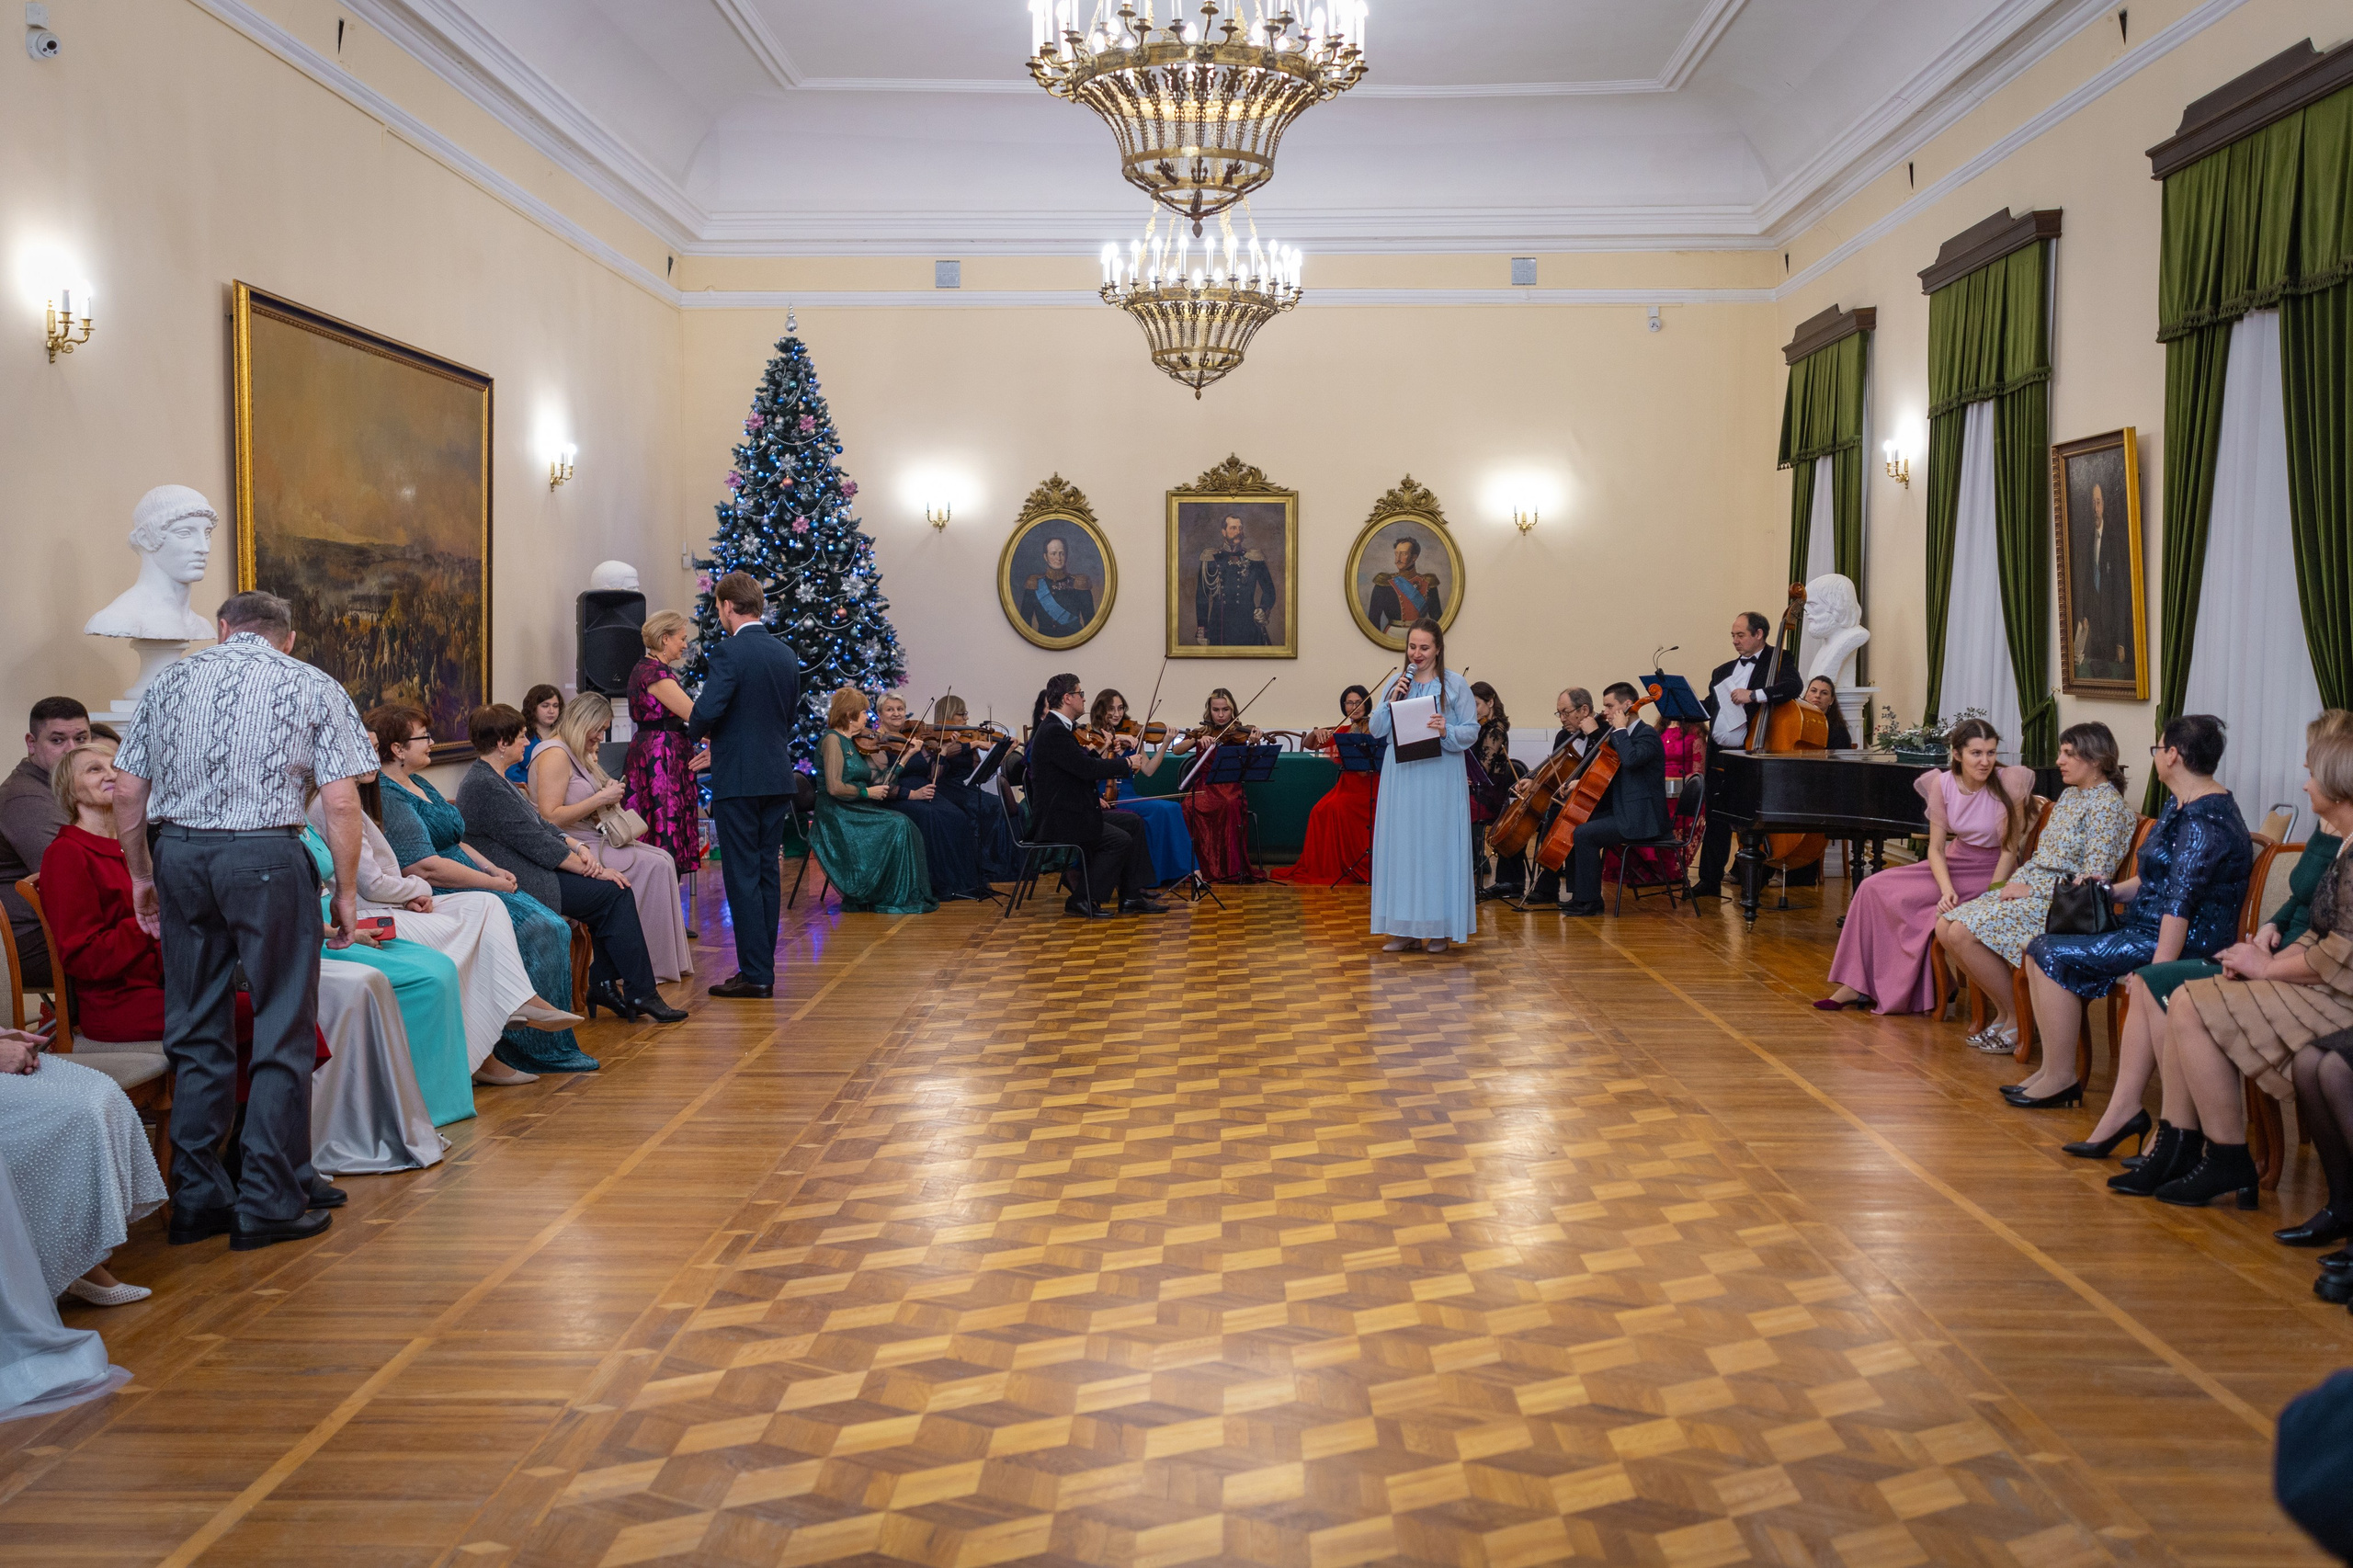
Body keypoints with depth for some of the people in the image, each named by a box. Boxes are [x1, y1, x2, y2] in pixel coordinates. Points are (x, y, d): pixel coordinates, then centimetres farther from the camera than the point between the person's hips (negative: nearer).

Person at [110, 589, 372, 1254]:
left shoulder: (172, 679, 13)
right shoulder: (313, 686, 4)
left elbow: (127, 791, 10)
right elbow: (341, 803, -5)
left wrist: (142, 875, 20)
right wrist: (345, 891, 2)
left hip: (180, 853, 4)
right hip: (266, 856, -4)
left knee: (196, 1032, 13)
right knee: (283, 1035, 4)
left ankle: (196, 1199, 19)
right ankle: (269, 1204, 6)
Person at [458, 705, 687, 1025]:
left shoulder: (494, 779, 17)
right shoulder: (484, 786, -17)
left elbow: (541, 827, 17)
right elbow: (535, 843, -19)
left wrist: (578, 849, -1)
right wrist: (588, 868, -14)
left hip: (528, 873, 10)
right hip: (520, 886, -10)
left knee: (612, 891, 1)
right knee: (614, 892, -12)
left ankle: (604, 984, 4)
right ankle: (640, 994, -6)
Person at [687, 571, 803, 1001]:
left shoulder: (729, 652, -14)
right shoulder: (787, 654, 9)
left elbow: (706, 712, -21)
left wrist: (695, 733, 0)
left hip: (737, 780, -7)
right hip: (778, 777, 7)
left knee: (743, 876, -3)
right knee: (767, 872, 12)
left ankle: (754, 974, -2)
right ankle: (764, 969, 17)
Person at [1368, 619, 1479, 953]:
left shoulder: (1454, 684, 0)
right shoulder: (1397, 683, 11)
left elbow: (1472, 731, -3)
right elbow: (1377, 730, 7)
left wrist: (1447, 732, -21)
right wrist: (1392, 700, -7)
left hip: (1440, 777, -3)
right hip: (1401, 776, 3)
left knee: (1438, 847, -1)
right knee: (1401, 847, 4)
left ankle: (1440, 927, 8)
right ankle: (1405, 928, 12)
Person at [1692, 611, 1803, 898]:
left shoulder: (1777, 662, 0)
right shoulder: (1722, 671, 19)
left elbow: (1794, 687, -19)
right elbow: (1707, 708, 18)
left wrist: (1753, 694, -27)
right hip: (1720, 755, 6)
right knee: (1716, 818, 10)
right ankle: (1710, 880, 18)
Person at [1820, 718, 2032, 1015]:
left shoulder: (2009, 783, -20)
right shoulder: (1942, 784, -8)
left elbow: (2009, 851, -14)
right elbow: (1936, 848, -6)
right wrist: (1947, 890, -23)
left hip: (1990, 873, -5)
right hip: (1953, 864, 5)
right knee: (1873, 888, -7)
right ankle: (1857, 984, 0)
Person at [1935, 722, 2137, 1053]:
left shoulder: (2107, 806, -11)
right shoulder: (2070, 795, 16)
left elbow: (2093, 878, -18)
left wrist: (2030, 889, -15)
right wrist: (2018, 881, 4)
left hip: (2058, 902, -9)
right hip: (2030, 887, 9)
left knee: (1963, 933, -25)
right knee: (1945, 926, -7)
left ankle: (2017, 1023, -9)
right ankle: (2003, 1012, 3)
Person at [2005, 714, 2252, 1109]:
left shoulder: (2205, 820, -20)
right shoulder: (2182, 806, 15)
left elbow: (2181, 903, -26)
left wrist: (2157, 972, -29)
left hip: (2180, 942, -11)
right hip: (2145, 927, 11)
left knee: (2054, 955, -17)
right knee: (2038, 950, 5)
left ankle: (2061, 1079, -8)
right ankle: (2051, 1067, 5)